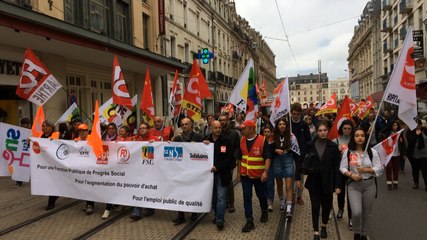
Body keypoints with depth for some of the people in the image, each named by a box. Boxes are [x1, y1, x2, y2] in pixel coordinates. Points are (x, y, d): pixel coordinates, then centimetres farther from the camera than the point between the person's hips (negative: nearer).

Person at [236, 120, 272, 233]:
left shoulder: (262, 140, -14)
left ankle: (264, 212, 42)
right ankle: (249, 221, 7)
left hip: (259, 174, -3)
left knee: (261, 195, 14)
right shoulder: (242, 140, 1)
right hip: (245, 174, 3)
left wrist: (266, 172, -26)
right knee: (247, 197, 0)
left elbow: (268, 157, -15)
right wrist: (238, 172, 10)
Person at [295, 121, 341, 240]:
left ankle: (324, 226, 40)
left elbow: (337, 167, -6)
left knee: (326, 205, 14)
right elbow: (301, 161, 1)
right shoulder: (310, 145, -5)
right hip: (313, 182, 0)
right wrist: (297, 178, 1)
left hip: (327, 182, 1)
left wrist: (338, 185, -8)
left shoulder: (333, 147, -6)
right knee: (315, 207, 2)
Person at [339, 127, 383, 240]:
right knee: (356, 212, -13)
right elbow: (342, 168, -1)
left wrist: (365, 169, -16)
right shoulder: (348, 152, -3)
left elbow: (379, 169, -3)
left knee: (366, 213, 12)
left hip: (369, 185, 2)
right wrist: (351, 174, -18)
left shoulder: (372, 151, -2)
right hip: (354, 185, -1)